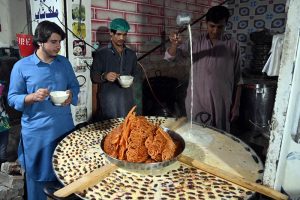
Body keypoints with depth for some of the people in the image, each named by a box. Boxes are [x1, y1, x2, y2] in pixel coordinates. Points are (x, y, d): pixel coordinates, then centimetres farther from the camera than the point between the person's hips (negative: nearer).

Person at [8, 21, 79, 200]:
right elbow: (12, 98, -4)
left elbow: (75, 86, 12)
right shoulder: (21, 66, -7)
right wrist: (33, 97, -23)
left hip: (65, 128, 4)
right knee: (38, 175, 13)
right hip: (37, 132, -3)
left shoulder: (64, 63, 4)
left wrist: (71, 94, -11)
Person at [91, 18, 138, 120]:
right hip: (107, 100, -3)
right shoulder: (101, 53, -1)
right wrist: (104, 76, -22)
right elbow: (94, 77, -2)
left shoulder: (131, 54, 12)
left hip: (127, 100, 4)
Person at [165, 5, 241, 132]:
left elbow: (237, 79, 4)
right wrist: (174, 45, -31)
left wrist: (236, 105, 1)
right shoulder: (196, 41, 0)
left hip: (221, 103, 1)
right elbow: (170, 57, -9)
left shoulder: (233, 46, 1)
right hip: (197, 101, 0)